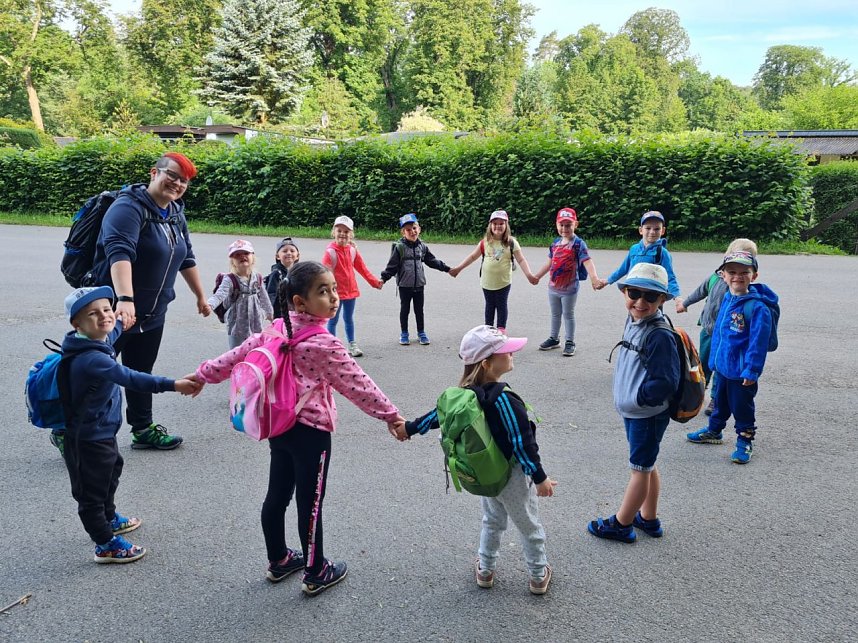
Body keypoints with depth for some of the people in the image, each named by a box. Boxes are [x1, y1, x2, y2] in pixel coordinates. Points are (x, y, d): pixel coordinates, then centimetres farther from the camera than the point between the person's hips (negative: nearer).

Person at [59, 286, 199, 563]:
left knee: (110, 473, 31)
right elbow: (129, 378, -46)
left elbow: (112, 330, 23)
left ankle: (109, 518, 53)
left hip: (103, 432, 11)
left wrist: (122, 321, 42)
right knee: (92, 491, 8)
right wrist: (172, 385, -52)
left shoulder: (100, 340, -2)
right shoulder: (90, 359, -34)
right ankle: (106, 545, 24)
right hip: (88, 440, -11)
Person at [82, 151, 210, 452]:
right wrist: (124, 299, -46)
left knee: (141, 372, 18)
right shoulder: (129, 208, -18)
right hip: (114, 310, -7)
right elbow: (119, 253, -33)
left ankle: (143, 429, 29)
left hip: (153, 313, 8)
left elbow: (186, 259, 20)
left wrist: (201, 297, 24)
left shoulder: (176, 215, 9)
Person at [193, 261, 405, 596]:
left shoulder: (279, 329, 1)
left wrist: (204, 374, 20)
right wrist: (390, 415, -8)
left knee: (276, 496, 19)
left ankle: (278, 561, 38)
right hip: (311, 431, -8)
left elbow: (241, 352, 8)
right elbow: (355, 384, -17)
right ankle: (316, 574, 22)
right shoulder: (324, 344, -21)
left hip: (279, 426, 8)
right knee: (310, 504, 6)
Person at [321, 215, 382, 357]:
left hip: (351, 290, 5)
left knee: (349, 319, 18)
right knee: (333, 320, 7)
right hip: (336, 292, -5)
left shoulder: (352, 250, 2)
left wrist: (375, 281, 12)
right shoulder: (330, 251, -15)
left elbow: (362, 268, 11)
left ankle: (352, 345, 29)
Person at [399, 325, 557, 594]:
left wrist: (410, 427, 21)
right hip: (512, 475, -6)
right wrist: (540, 477, -16)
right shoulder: (504, 400, -29)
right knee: (529, 526, 15)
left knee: (492, 521, 27)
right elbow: (522, 443, -26)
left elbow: (440, 414, 5)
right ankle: (538, 576, 31)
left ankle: (486, 570, 39)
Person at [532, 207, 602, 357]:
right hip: (553, 287, 6)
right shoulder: (555, 243, 4)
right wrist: (536, 276, 21)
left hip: (569, 288, -6)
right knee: (555, 314, 19)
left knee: (568, 315, 7)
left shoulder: (578, 244, -15)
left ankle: (570, 343, 19)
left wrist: (594, 278, -44)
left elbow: (587, 261, -28)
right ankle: (554, 339, 33)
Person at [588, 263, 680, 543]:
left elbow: (666, 384, -25)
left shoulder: (659, 336, -26)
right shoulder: (633, 321, 1)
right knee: (646, 465, 21)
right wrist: (625, 397, 9)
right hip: (633, 411, 9)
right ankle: (649, 519, 37)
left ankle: (621, 524, 22)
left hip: (648, 415, -9)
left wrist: (636, 397, -16)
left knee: (640, 468, 8)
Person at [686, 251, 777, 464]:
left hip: (742, 371, -7)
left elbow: (758, 342, -20)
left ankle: (745, 441, 27)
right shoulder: (727, 300, 2)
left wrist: (752, 371, -19)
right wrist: (713, 359, 15)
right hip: (722, 365, 7)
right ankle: (713, 431, 43)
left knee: (742, 408, 9)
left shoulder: (757, 306, -21)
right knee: (720, 401, 25)